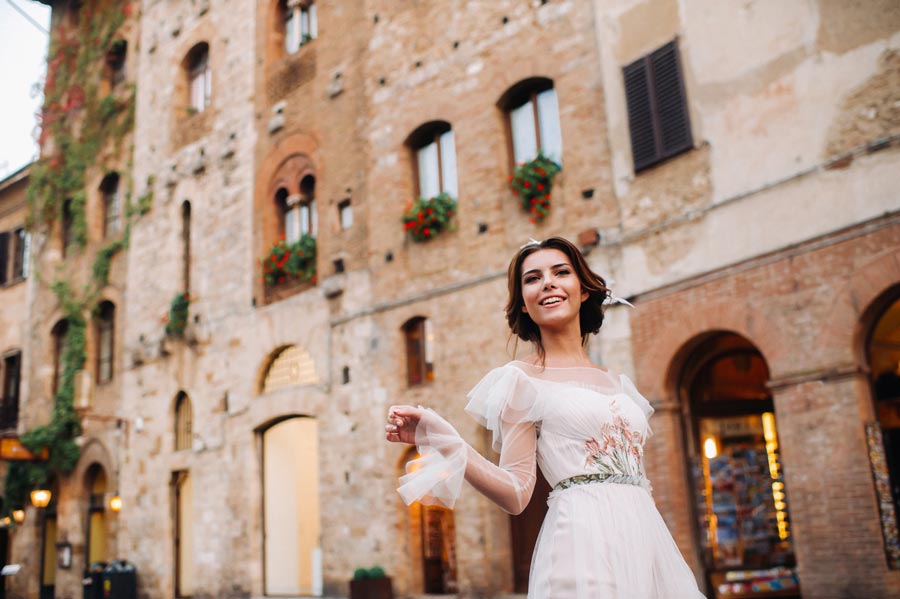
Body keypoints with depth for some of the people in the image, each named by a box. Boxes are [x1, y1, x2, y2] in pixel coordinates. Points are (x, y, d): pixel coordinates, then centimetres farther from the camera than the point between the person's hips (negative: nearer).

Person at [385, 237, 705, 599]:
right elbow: (517, 494, -9)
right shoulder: (522, 379, -2)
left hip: (645, 534, 6)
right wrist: (442, 441, -20)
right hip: (586, 538, -6)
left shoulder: (619, 385, 14)